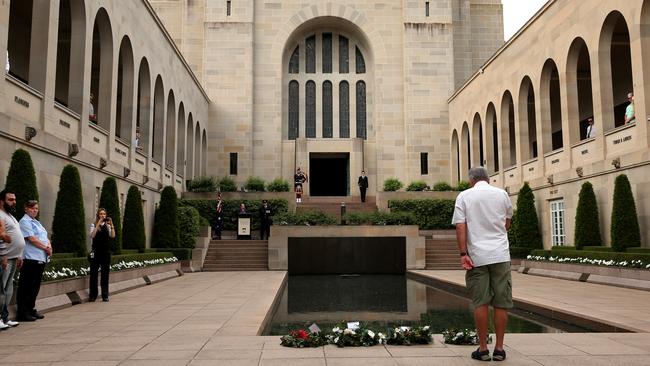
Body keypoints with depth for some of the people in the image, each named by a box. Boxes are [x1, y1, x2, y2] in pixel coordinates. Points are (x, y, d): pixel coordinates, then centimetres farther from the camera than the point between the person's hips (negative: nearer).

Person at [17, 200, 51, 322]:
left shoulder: (37, 223, 22)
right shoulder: (25, 221, -5)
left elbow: (45, 237, 18)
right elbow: (32, 239, -14)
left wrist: (49, 246, -2)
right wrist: (46, 248, -9)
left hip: (41, 258, 9)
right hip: (30, 258, -9)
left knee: (35, 286, 12)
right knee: (26, 286, -3)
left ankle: (31, 309, 20)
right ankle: (23, 311, 1)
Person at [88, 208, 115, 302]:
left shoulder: (107, 226, 8)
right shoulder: (94, 225, 3)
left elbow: (113, 236, -7)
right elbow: (92, 235, -15)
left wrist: (111, 224, -17)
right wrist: (98, 224, -21)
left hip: (106, 252, 2)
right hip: (96, 252, -2)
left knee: (105, 274, 3)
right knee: (93, 274, 1)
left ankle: (105, 295, 8)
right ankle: (93, 295, 9)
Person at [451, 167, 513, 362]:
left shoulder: (464, 196, 1)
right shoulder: (502, 194, 6)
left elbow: (460, 226, -7)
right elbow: (507, 222, 17)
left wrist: (463, 254, -8)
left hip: (477, 256, -1)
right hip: (500, 255, 1)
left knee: (481, 303, 3)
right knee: (501, 303, 6)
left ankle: (483, 348, 7)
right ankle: (499, 348, 11)